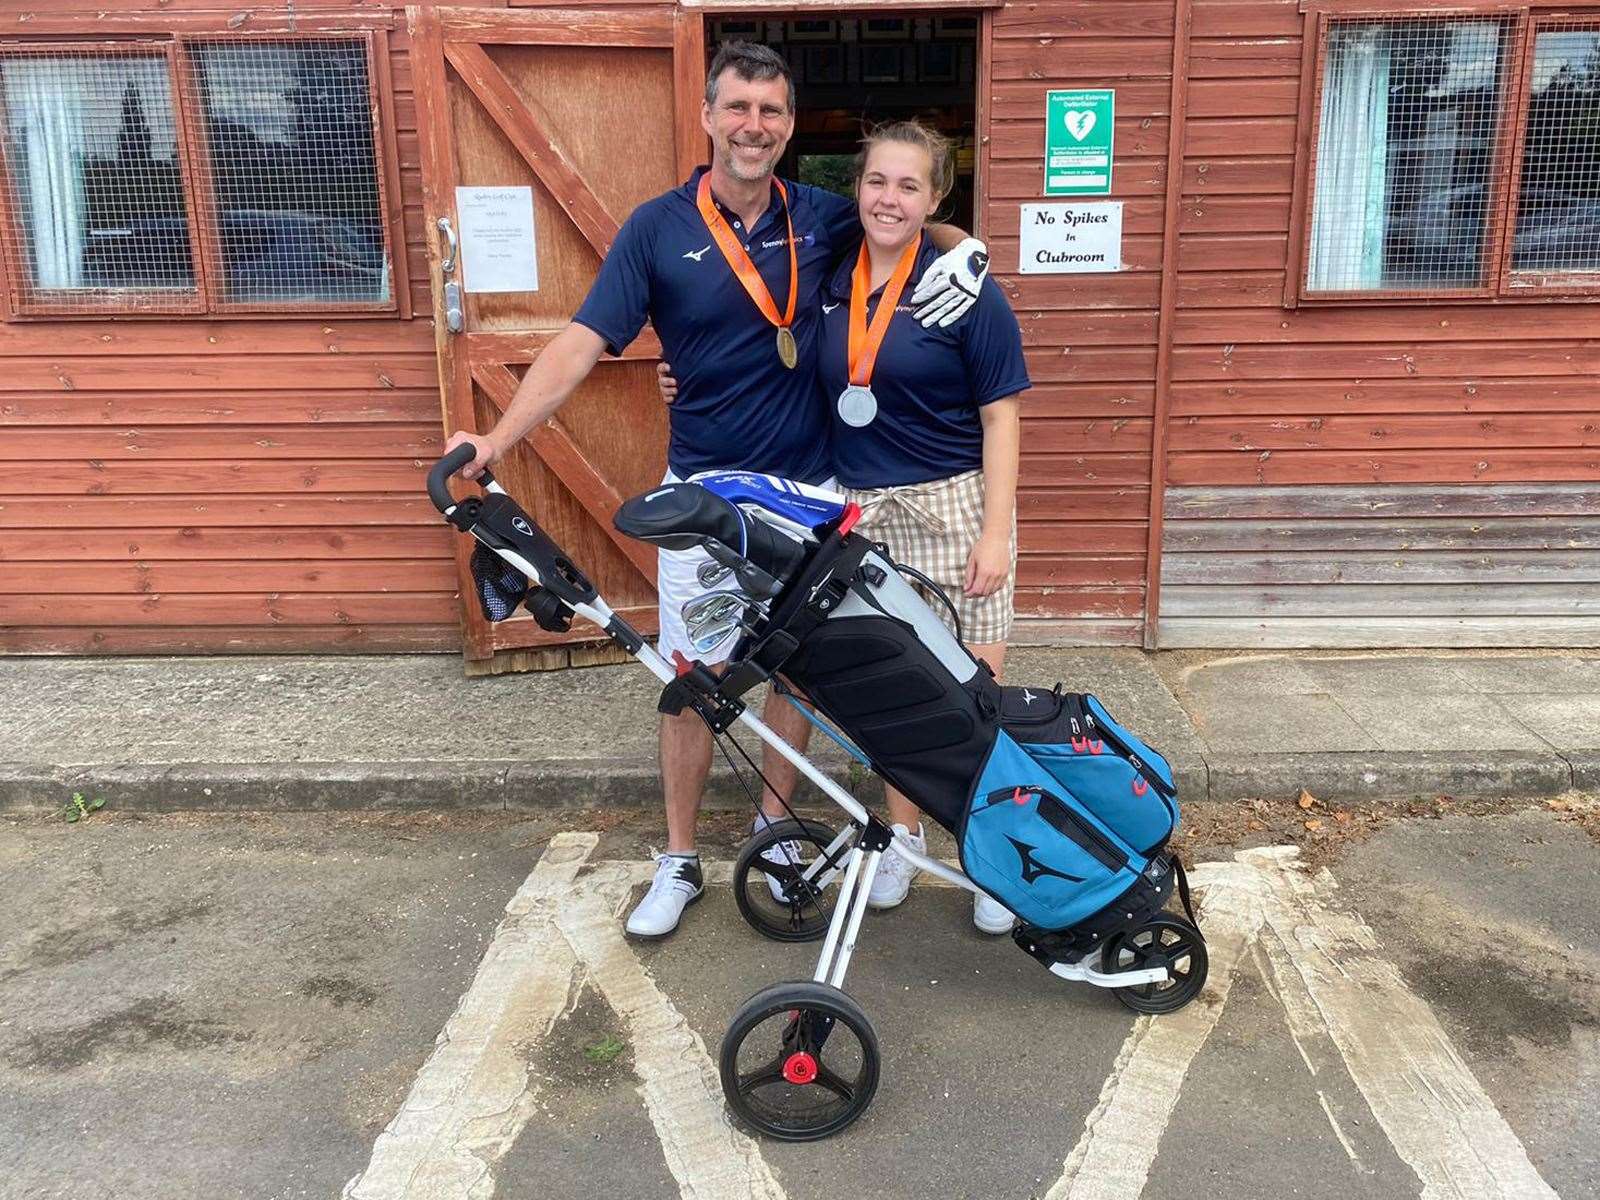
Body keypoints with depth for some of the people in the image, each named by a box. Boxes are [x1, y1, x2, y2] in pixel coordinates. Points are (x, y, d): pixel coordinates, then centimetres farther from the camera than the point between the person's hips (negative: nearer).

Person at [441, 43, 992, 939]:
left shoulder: (822, 219, 0)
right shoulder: (658, 227, -6)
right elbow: (582, 343, -12)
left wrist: (965, 249, -7)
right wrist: (498, 438, -23)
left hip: (808, 491, 2)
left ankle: (775, 825, 32)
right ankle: (680, 862, 20)